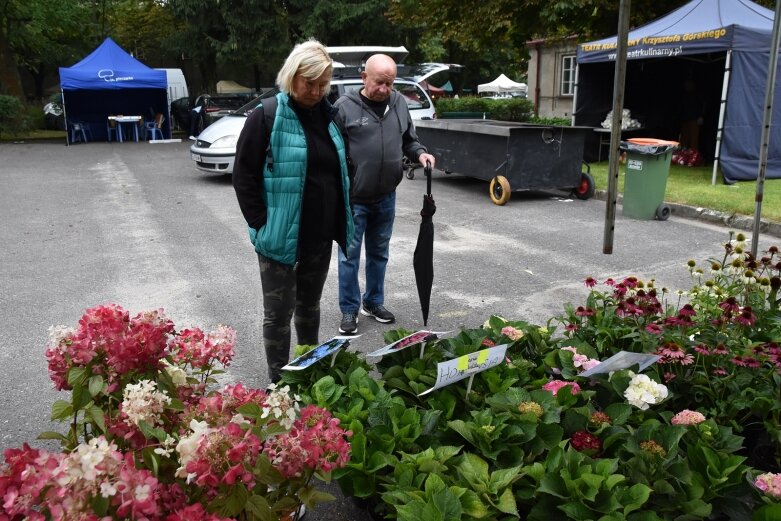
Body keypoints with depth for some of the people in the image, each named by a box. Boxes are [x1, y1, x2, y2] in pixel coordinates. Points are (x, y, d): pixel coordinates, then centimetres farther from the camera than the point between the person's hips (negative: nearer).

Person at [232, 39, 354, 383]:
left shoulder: (328, 115, 8)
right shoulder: (267, 116, -10)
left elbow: (340, 171, 18)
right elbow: (243, 176, -10)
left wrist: (341, 221, 12)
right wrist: (261, 225, -14)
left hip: (321, 236, 6)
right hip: (282, 237, -6)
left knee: (310, 306, 20)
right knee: (279, 313, 5)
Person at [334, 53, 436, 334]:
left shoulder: (399, 103, 4)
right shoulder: (345, 106, -10)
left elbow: (408, 140, 15)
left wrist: (420, 153, -6)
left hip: (386, 197, 5)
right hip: (353, 198, -4)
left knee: (379, 253, 17)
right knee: (350, 255, 5)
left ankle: (374, 302, 33)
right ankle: (349, 309, 18)